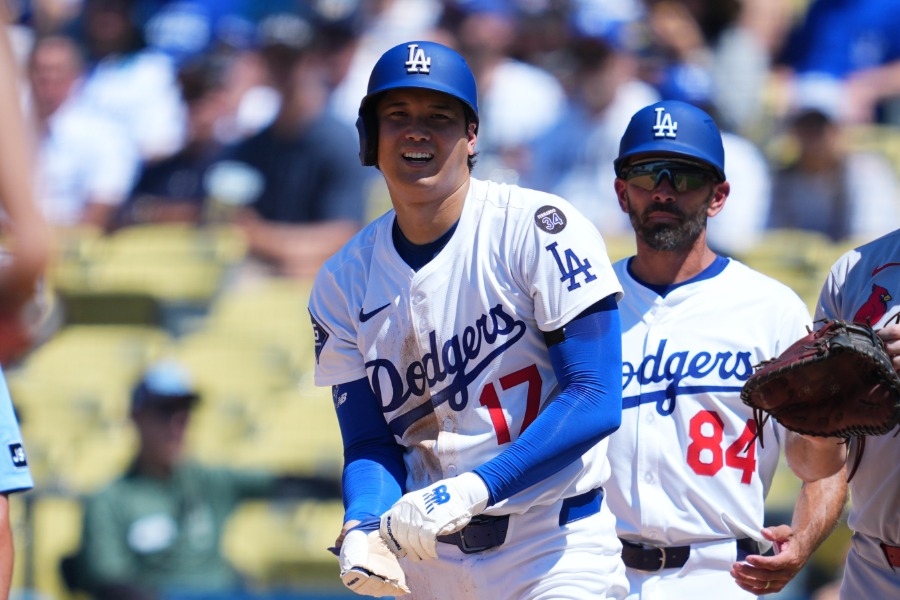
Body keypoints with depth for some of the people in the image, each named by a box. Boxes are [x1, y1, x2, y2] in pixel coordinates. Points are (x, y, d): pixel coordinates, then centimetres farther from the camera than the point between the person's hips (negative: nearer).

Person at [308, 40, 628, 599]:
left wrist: (472, 490, -24)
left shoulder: (539, 228, -9)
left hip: (555, 551, -5)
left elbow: (594, 401, -15)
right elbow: (369, 443, 5)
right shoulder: (343, 284, 6)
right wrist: (363, 529, -17)